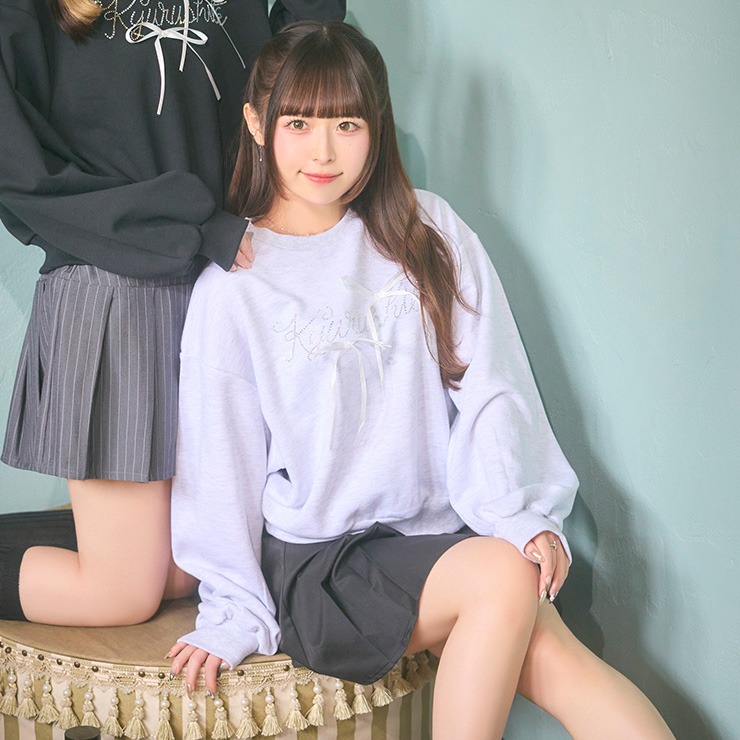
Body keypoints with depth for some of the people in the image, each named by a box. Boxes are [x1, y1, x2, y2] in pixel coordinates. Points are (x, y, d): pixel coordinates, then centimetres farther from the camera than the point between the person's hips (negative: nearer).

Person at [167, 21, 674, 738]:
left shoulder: (427, 231, 6)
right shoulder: (233, 283, -1)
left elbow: (489, 386, 2)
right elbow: (219, 457, 1)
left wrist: (519, 515, -10)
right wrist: (234, 615, 0)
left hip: (443, 532, 3)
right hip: (315, 563, -2)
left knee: (551, 660, -24)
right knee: (504, 576, -28)